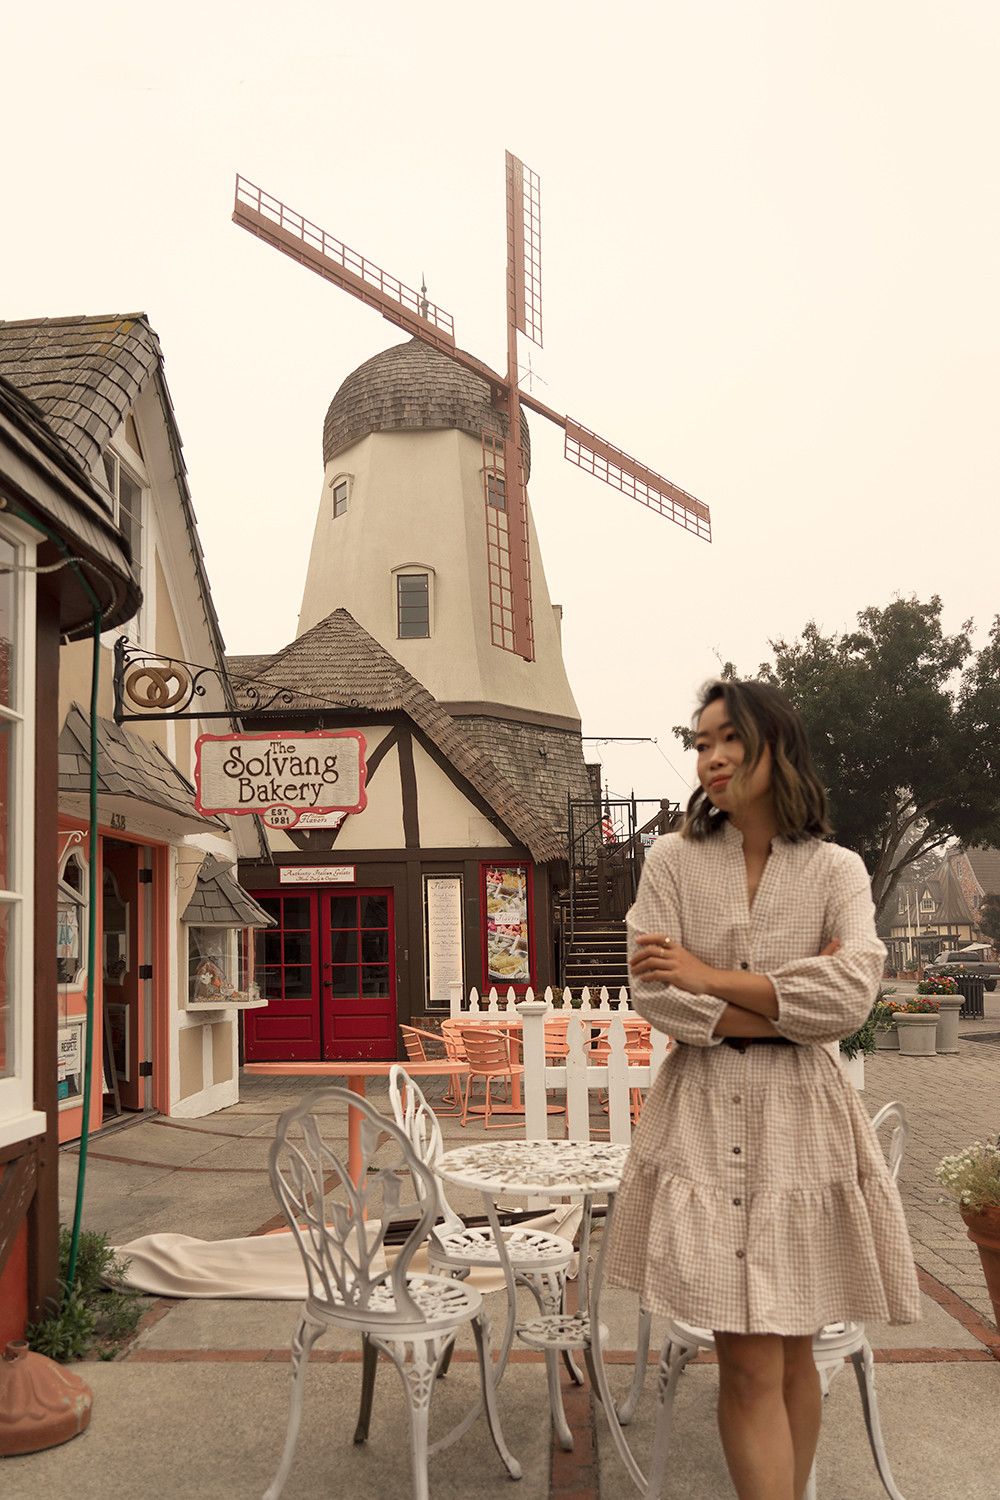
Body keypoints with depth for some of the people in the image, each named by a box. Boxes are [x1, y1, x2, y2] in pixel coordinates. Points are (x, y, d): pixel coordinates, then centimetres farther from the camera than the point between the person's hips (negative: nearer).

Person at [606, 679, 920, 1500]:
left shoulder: (836, 870, 2)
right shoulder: (674, 860, 1)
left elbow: (853, 990, -14)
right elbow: (655, 995, -9)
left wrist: (710, 978, -13)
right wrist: (788, 1009, -12)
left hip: (800, 1118, 1)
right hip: (705, 1118, -1)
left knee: (791, 1350, 13)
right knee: (749, 1363, -3)